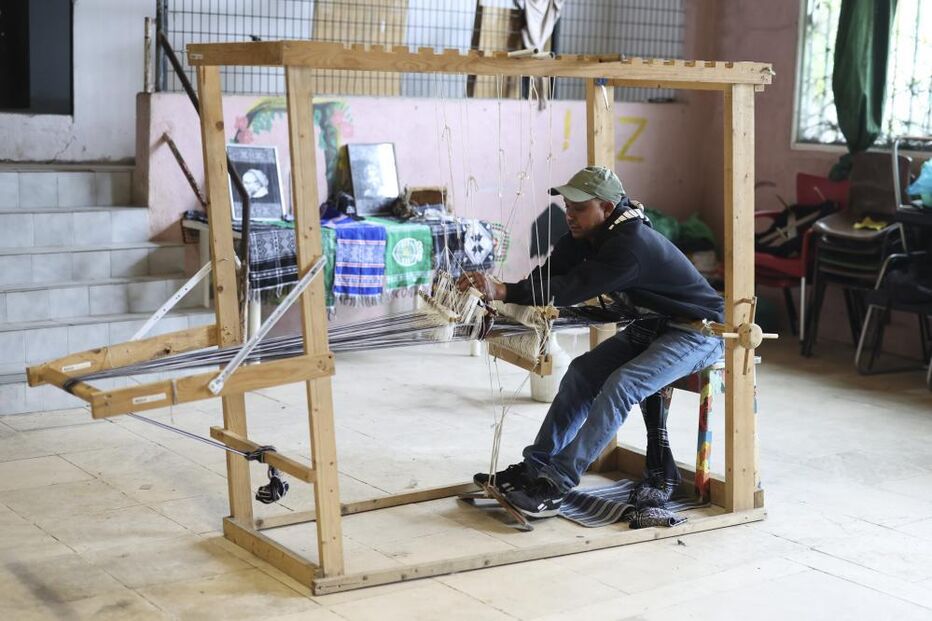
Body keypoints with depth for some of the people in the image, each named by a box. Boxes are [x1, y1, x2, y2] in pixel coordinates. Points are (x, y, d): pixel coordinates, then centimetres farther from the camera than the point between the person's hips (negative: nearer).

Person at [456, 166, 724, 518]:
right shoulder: (589, 234, -2)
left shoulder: (631, 244, -31)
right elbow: (550, 276, -8)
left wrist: (503, 291, -42)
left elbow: (572, 289, -36)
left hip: (697, 331, -9)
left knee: (620, 385, -27)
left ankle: (557, 484, -25)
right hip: (651, 326, 10)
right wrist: (497, 293, -25)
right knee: (583, 372, -4)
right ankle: (535, 467, -2)